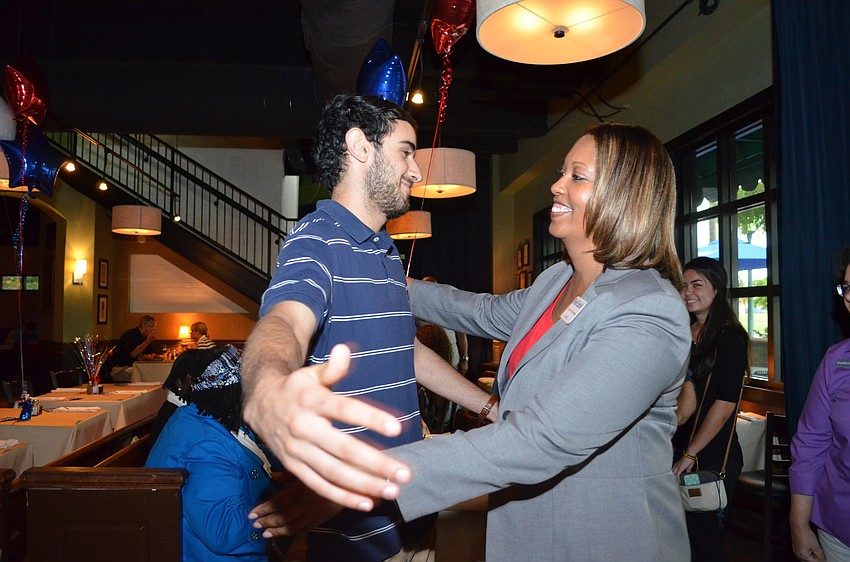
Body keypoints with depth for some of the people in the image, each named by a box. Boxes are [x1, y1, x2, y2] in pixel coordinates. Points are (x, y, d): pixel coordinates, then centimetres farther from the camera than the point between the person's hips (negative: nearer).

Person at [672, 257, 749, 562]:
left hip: (713, 456, -6)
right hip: (678, 450, 6)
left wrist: (690, 454, -14)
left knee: (704, 535, 2)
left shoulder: (731, 337, -8)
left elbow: (724, 404, -14)